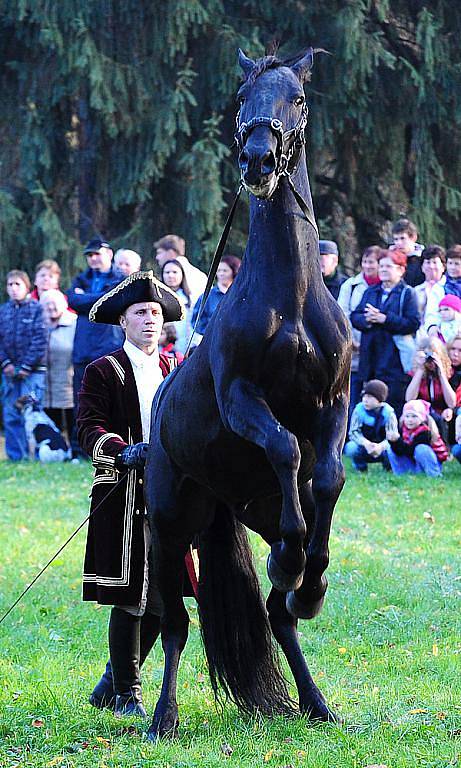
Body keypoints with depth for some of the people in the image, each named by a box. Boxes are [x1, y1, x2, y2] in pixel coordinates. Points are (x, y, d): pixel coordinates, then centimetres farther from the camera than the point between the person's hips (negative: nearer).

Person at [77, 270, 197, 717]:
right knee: (130, 597, -5)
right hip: (122, 498, -5)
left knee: (161, 597, 4)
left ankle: (114, 679, 21)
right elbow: (89, 429, -8)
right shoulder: (103, 372, 1)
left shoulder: (176, 370, 16)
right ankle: (126, 693, 5)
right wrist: (122, 450, -26)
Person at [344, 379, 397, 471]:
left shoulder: (388, 412, -17)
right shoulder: (359, 409, -13)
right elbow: (353, 432, -17)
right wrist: (366, 443, -37)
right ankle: (360, 464, 3)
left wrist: (381, 446, -43)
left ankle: (387, 463, 4)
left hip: (381, 447, -1)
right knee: (350, 448, -31)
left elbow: (392, 436, -22)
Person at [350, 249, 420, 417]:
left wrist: (384, 319, -14)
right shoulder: (370, 292, 20)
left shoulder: (408, 293, 2)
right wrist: (366, 319, -10)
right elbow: (354, 317, 13)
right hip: (371, 358, 5)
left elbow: (413, 323, -9)